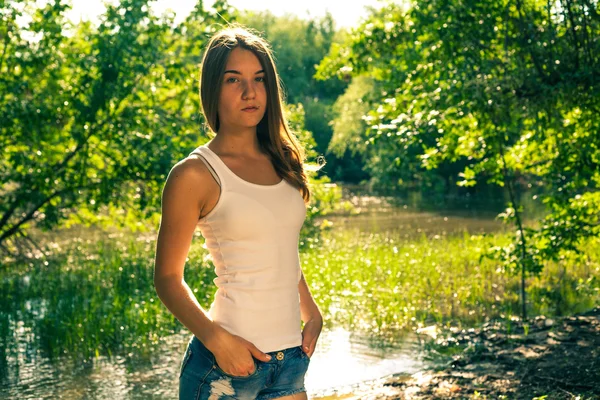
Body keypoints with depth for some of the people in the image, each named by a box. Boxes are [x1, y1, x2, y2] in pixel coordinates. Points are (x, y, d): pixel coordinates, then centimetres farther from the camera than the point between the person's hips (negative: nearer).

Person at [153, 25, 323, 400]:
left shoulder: (283, 163, 9)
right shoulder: (195, 174, -8)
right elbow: (168, 277, -6)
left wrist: (312, 313, 9)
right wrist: (217, 338, -18)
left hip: (291, 357, 5)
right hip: (229, 361, -5)